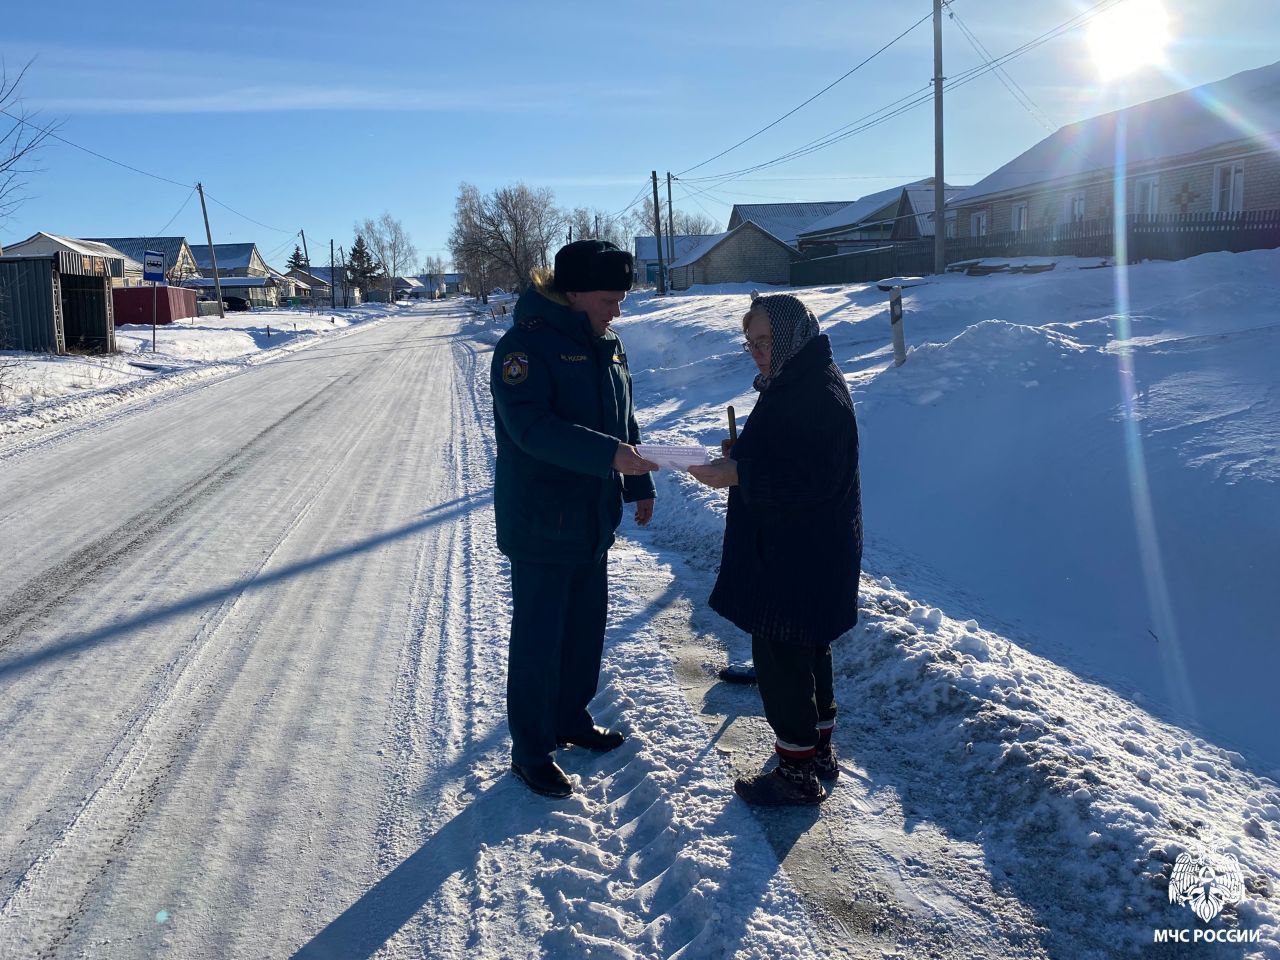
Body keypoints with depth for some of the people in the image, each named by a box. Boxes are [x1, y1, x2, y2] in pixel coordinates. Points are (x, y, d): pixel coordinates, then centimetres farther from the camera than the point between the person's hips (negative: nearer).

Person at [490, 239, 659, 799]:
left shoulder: (607, 345, 9)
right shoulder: (525, 346, -17)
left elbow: (623, 421, 18)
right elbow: (532, 427, -29)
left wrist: (639, 484, 16)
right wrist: (608, 455, -37)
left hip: (594, 520, 8)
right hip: (539, 526, -8)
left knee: (587, 627, 19)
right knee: (539, 639, 1)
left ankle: (572, 719, 39)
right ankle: (530, 752, 17)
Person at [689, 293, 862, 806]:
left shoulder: (819, 396, -22)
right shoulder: (796, 384, 12)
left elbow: (812, 480, -27)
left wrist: (737, 475, -24)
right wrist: (741, 458, 7)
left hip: (799, 558, -11)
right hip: (797, 550, 11)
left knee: (778, 658, -1)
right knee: (807, 651, 20)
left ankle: (798, 772, 12)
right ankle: (819, 751, 36)